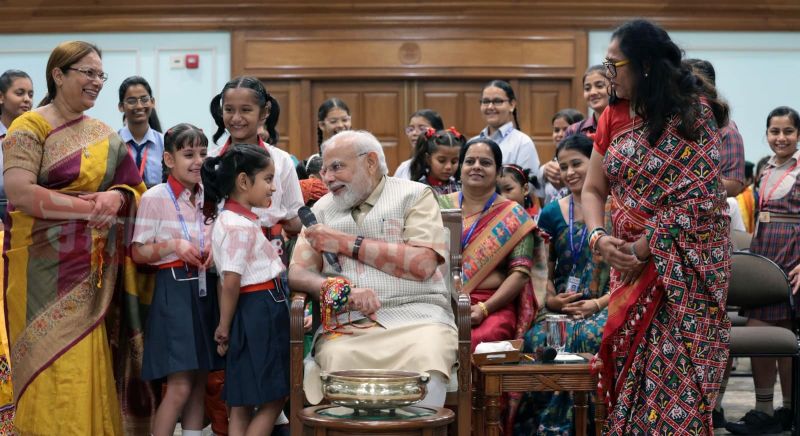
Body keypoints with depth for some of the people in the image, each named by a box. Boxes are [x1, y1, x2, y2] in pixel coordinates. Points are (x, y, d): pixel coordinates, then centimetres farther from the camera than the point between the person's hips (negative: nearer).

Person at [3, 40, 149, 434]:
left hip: (94, 269, 5)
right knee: (54, 367, -5)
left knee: (90, 366, 5)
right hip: (47, 267, -5)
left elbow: (133, 189, 14)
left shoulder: (104, 135, 13)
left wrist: (117, 197, -10)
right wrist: (88, 206, -18)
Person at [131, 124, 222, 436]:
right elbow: (138, 253, -7)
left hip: (206, 288, 6)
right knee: (180, 386, -10)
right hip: (174, 290, -6)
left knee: (200, 381, 8)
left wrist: (214, 252, -1)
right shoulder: (155, 198, -8)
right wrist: (173, 246, -22)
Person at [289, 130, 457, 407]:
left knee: (425, 361, -35)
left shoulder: (414, 195, 11)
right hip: (346, 325, 2)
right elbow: (297, 274, 14)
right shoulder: (323, 209, 23)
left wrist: (347, 243, 0)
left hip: (414, 314, -2)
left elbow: (423, 264, -5)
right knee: (338, 361, -33)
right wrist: (342, 290, -8)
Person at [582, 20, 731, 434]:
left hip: (684, 266, -6)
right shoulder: (613, 117, 7)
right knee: (629, 369, 7)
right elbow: (593, 189, 11)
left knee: (673, 378, -5)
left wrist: (643, 248, -15)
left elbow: (697, 198, -17)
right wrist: (598, 238, -9)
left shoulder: (693, 113, -11)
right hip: (630, 264, 6)